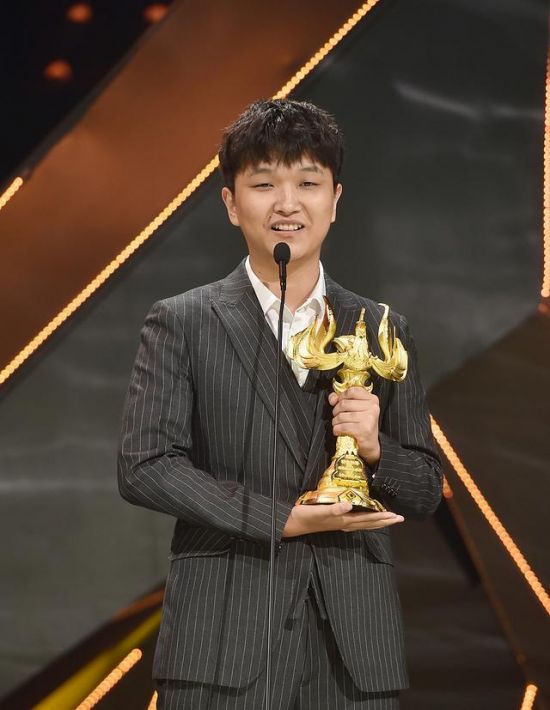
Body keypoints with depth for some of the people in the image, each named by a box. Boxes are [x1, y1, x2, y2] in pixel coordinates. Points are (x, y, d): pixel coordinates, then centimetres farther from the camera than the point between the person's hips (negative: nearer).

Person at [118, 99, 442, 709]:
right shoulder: (182, 324, 3)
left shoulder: (382, 331, 12)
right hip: (223, 641, -2)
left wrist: (373, 449, -8)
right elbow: (143, 466, -6)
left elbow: (425, 491, 13)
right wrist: (284, 519, -12)